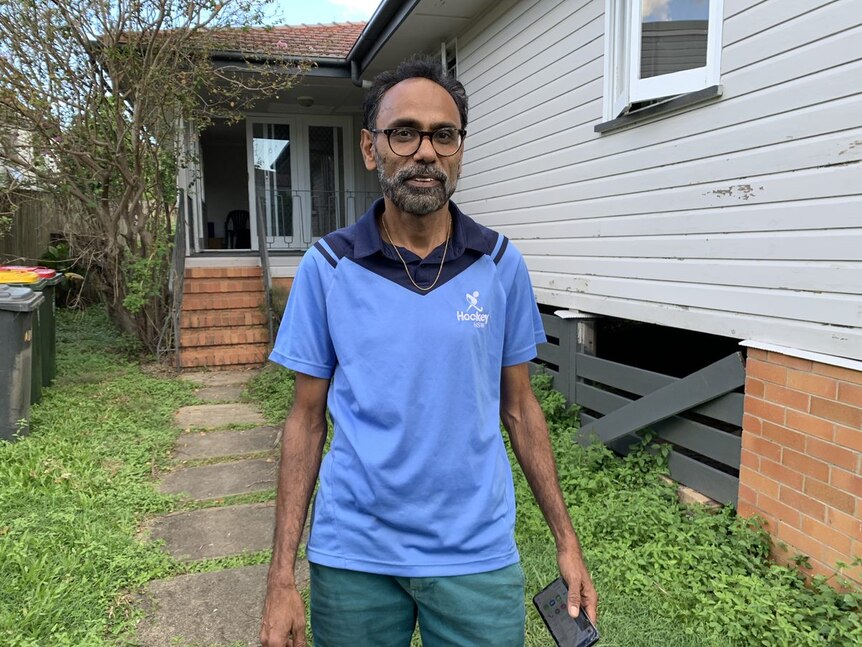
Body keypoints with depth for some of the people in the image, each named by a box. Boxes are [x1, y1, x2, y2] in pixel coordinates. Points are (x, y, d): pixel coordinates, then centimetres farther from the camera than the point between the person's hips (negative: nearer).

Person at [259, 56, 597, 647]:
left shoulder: (502, 265, -3)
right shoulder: (326, 268, -6)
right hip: (354, 558, 0)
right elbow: (307, 418, -2)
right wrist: (283, 577, -4)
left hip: (477, 555, 1)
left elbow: (519, 407, 4)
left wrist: (566, 540, 3)